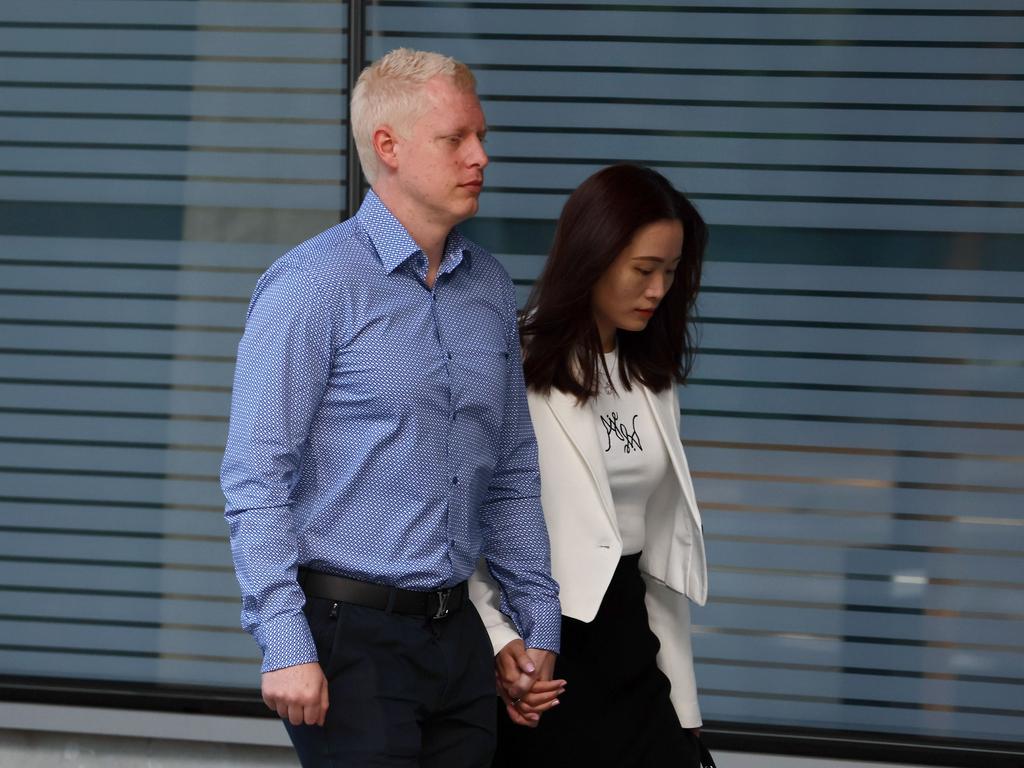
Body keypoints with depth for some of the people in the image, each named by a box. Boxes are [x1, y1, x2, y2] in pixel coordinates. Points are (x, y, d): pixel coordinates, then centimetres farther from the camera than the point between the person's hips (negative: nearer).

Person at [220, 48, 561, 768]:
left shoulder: (491, 288, 12)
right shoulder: (313, 284, -9)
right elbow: (255, 479, -13)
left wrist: (538, 624, 17)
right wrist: (286, 646, -19)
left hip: (459, 630, 6)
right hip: (351, 630, -6)